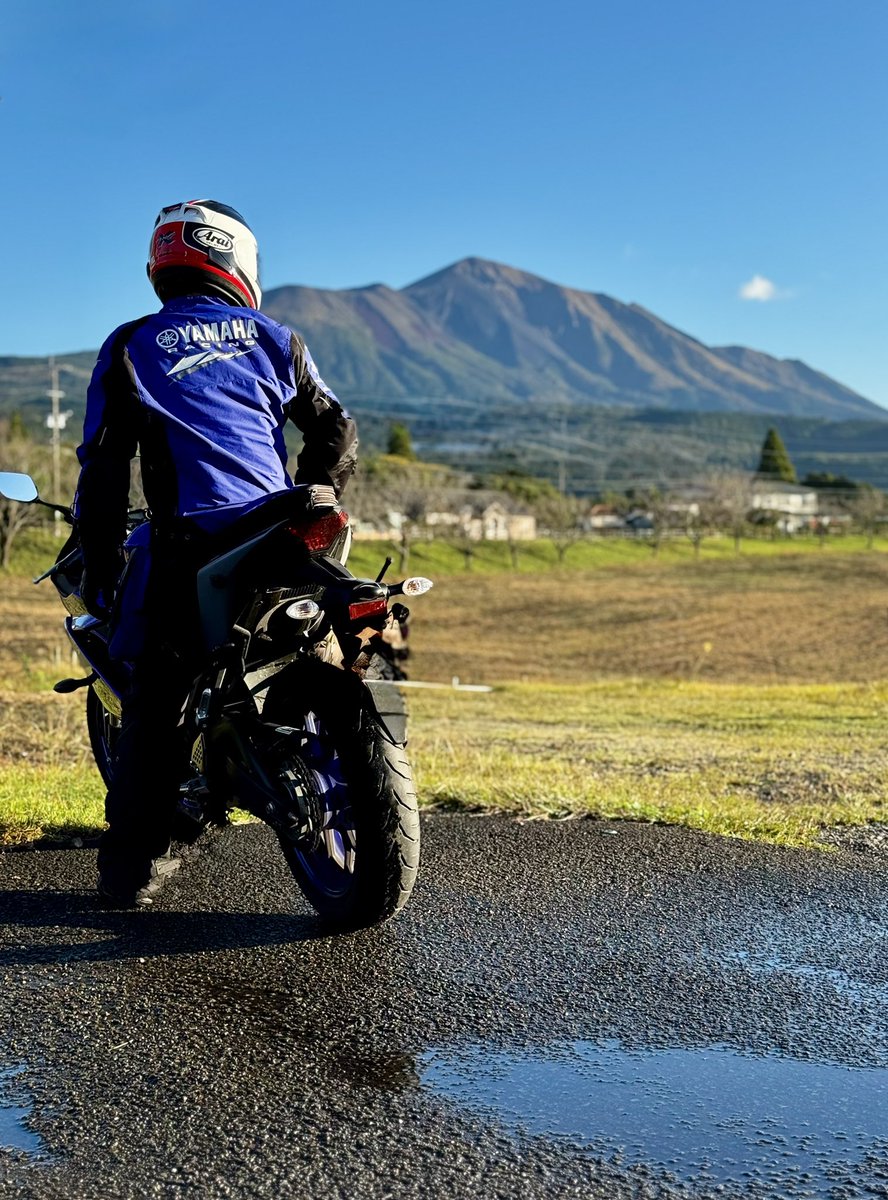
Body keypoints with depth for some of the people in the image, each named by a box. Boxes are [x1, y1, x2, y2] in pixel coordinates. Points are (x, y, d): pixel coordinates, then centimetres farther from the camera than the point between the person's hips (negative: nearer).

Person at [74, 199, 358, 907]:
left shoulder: (130, 348, 8)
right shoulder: (273, 339, 13)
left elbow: (104, 469, 4)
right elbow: (337, 433, 11)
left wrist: (98, 571, 8)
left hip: (187, 549, -2)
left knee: (153, 704, 5)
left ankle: (132, 867, 4)